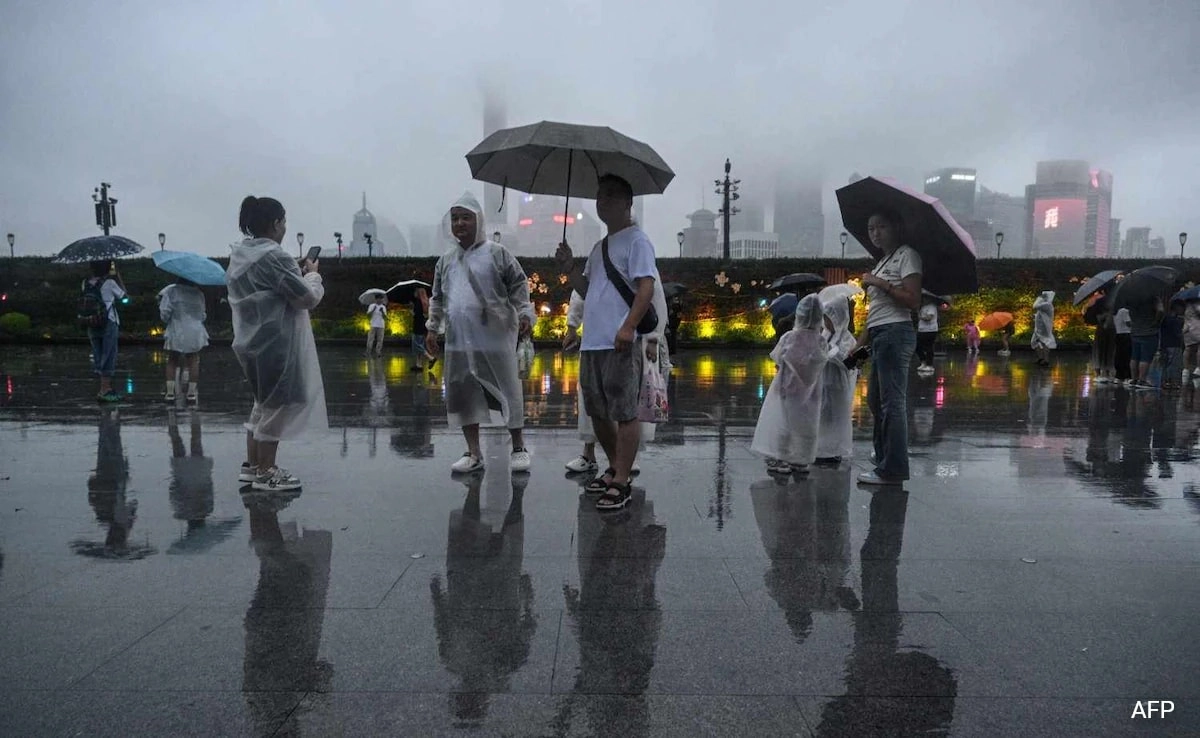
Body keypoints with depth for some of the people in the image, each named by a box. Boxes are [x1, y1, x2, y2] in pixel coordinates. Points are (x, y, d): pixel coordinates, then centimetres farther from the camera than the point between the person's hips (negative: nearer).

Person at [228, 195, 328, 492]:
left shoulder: (240, 254, 10)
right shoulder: (273, 256, -19)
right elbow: (308, 298, -16)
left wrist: (298, 274, 10)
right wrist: (313, 274, 1)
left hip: (251, 341, 9)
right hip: (275, 343, -9)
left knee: (264, 402, 21)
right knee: (277, 404, 2)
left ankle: (251, 464, 26)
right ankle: (265, 473, 11)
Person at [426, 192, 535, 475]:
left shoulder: (497, 253, -1)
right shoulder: (446, 260, 15)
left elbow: (519, 287, -2)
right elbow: (438, 298, 22)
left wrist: (525, 314, -13)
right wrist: (433, 328, 18)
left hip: (495, 339, -5)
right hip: (458, 342, 5)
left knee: (506, 392, 1)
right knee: (462, 395, 6)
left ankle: (519, 449, 14)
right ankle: (474, 454, 16)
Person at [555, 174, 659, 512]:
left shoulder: (636, 240, -3)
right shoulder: (599, 247, 22)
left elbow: (646, 288, -14)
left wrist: (628, 327, -24)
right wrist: (569, 267, 8)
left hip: (619, 344, -9)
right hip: (591, 343, 9)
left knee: (624, 413, -5)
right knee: (597, 411, 16)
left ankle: (621, 483, -1)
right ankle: (615, 468, 32)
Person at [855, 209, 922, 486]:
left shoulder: (907, 255, -2)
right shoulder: (882, 263, 24)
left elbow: (913, 300, -14)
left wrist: (880, 283, -14)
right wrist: (857, 346, 18)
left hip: (895, 332, -10)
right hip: (880, 336, 10)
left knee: (892, 403, -10)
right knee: (876, 401, 13)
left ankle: (893, 470, -7)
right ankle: (884, 462, 21)